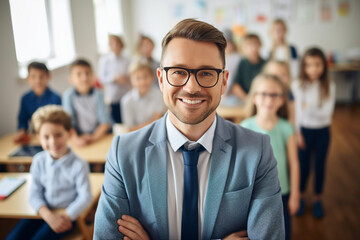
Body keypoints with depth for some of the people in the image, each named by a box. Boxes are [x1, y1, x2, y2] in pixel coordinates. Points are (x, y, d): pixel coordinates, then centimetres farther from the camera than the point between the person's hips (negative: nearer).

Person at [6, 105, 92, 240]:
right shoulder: (39, 161, -3)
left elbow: (85, 197, -14)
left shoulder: (79, 165, -16)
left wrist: (66, 216, -23)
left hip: (66, 214, -4)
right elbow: (35, 193, -4)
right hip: (42, 212, 5)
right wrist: (48, 215, -19)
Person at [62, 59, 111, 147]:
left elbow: (105, 121, -7)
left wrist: (94, 137, -20)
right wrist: (76, 139, -22)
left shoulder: (98, 94, -6)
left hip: (99, 136, 0)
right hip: (80, 137, 1)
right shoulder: (69, 95, -7)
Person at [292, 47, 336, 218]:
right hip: (304, 130, -1)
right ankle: (300, 197, 31)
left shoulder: (329, 87, -9)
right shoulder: (298, 85, -10)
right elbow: (296, 110, -8)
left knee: (320, 165, 11)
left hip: (322, 132, 1)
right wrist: (298, 133, -8)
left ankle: (317, 199, 31)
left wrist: (310, 107, -25)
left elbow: (327, 112, -15)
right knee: (303, 165, 10)